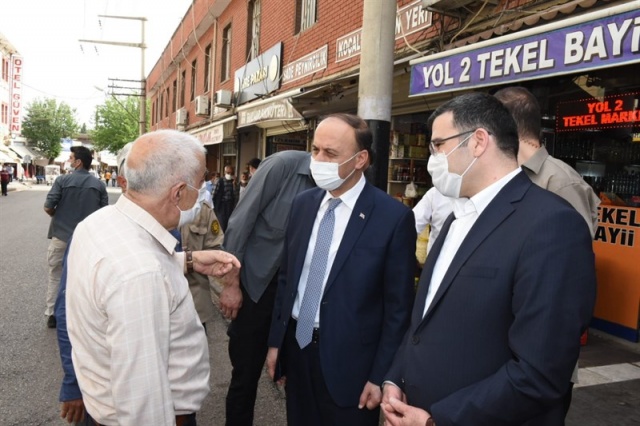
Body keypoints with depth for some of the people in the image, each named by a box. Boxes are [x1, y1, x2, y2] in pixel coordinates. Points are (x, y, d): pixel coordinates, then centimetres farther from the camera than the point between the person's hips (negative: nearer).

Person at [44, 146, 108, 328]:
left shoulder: (63, 180, -10)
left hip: (61, 235, -2)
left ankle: (52, 314, 18)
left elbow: (48, 207, -9)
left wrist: (58, 216, 11)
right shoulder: (99, 185, -2)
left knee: (56, 275, 13)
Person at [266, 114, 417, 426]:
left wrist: (381, 376, -9)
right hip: (296, 347, 5)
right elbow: (286, 278, 8)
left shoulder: (394, 217, -15)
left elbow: (398, 307, -11)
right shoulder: (303, 204, 2)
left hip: (349, 360, -4)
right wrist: (275, 341, 9)